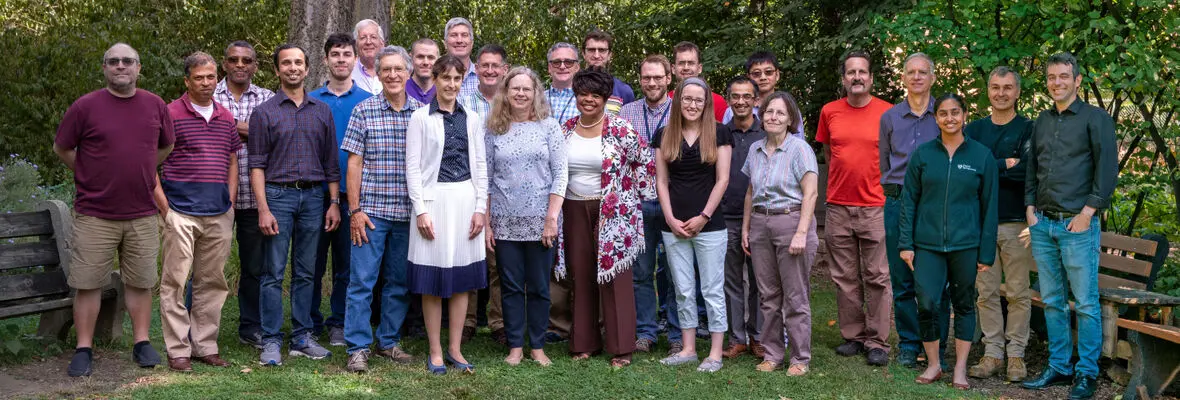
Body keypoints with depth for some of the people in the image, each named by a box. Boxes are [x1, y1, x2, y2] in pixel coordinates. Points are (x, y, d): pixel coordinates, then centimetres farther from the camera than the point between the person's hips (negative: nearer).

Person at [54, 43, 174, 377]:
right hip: (94, 215, -2)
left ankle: (142, 344, 18)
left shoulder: (156, 106, 5)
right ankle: (84, 350, 11)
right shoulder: (85, 106, -4)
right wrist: (92, 177, 7)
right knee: (88, 283, 2)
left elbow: (167, 146, 19)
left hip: (142, 215, 2)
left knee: (140, 282, 8)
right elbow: (61, 148, 5)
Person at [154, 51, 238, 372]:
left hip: (219, 215, 5)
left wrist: (230, 203, 10)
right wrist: (164, 206, -9)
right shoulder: (170, 114, -3)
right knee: (175, 282, -3)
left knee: (212, 282, 9)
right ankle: (177, 350, 4)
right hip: (182, 212, -5)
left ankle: (206, 346, 19)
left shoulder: (226, 118, 14)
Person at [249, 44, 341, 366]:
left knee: (305, 273, 8)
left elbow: (331, 162, 12)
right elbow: (257, 164, -2)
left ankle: (302, 338, 15)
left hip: (314, 197, 3)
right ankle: (271, 342, 5)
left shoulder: (322, 111, 11)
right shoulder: (264, 112, 2)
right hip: (278, 195, -3)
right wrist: (263, 209, -11)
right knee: (274, 273, -1)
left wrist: (334, 202, 5)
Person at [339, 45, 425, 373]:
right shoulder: (364, 111, 0)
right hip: (371, 211, -2)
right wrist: (355, 210, -7)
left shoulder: (422, 113, 6)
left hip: (409, 213, 3)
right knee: (362, 281, -1)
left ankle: (389, 341, 24)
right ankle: (358, 348, 7)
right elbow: (354, 163, -1)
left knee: (400, 282, 11)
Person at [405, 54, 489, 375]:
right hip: (433, 199, -3)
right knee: (433, 280, 1)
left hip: (467, 200, 3)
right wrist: (420, 211, -10)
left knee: (463, 278, 6)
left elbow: (481, 165, 10)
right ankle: (435, 351, 13)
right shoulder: (421, 118, 0)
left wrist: (480, 208, 2)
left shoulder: (472, 119, 10)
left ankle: (455, 349, 17)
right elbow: (412, 166, -3)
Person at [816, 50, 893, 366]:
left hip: (875, 207, -2)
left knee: (877, 277, 0)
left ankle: (877, 342, 8)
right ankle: (853, 336, 20)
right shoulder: (829, 112, 4)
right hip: (838, 207, 3)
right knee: (845, 277, 9)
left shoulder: (888, 112, -2)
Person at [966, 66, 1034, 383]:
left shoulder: (1028, 129, 1)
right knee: (986, 292, 6)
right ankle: (992, 353, 14)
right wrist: (1004, 164, -12)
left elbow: (1026, 170, -14)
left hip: (1015, 223, -3)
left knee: (1018, 292, 3)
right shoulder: (974, 129, 11)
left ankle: (1016, 354, 13)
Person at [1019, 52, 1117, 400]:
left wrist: (1088, 212, -12)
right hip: (1042, 224, 5)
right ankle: (1059, 367, 19)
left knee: (1085, 303, -1)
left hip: (1077, 224, -5)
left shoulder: (1096, 118, -1)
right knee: (1052, 301, 10)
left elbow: (1108, 168, -7)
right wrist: (1031, 207, 9)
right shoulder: (1042, 121, 15)